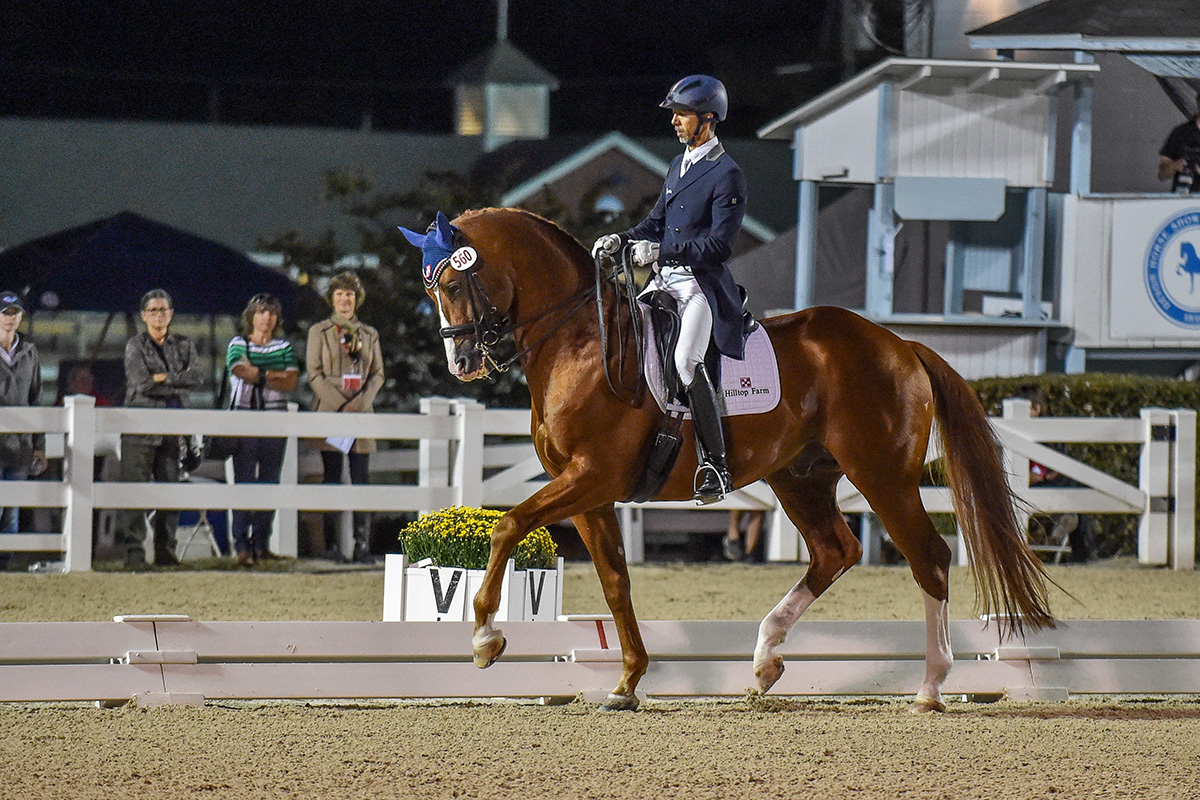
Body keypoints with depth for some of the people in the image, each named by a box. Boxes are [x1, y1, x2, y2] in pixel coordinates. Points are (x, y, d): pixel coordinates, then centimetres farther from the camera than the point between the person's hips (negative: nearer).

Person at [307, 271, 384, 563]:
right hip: (329, 413, -2)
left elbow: (378, 374, 12)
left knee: (361, 478, -3)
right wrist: (341, 405, -12)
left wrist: (361, 402, -7)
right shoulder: (319, 332, 6)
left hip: (361, 412, 2)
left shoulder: (369, 334, 15)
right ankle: (331, 545, 0)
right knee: (332, 478, -3)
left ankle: (362, 546, -2)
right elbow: (314, 374, -1)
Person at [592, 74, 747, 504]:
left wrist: (660, 250, -22)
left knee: (685, 360, -27)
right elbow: (658, 221, 22)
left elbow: (720, 242, -16)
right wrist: (622, 240, 3)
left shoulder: (727, 174, -10)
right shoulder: (678, 165, 17)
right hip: (664, 279, 9)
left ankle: (716, 466, -21)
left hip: (702, 283, -9)